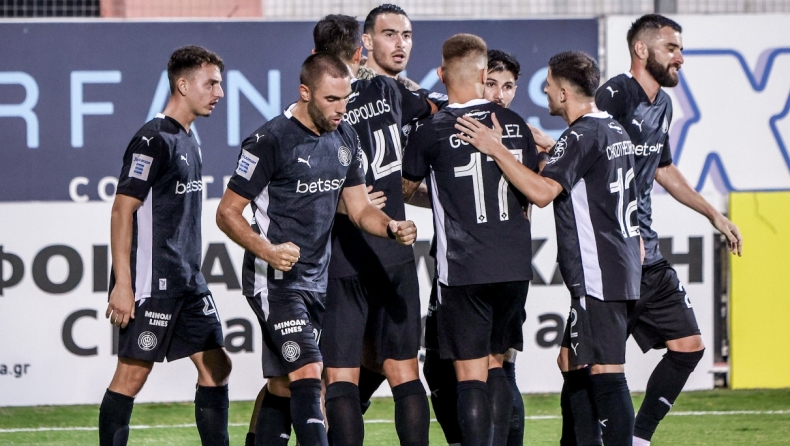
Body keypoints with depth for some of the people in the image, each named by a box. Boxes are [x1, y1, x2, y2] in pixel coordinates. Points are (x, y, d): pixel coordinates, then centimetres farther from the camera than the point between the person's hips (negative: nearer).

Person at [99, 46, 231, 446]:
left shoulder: (188, 141, 14)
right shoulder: (154, 140, -13)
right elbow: (122, 210, -16)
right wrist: (122, 285, -20)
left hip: (188, 282, 9)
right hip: (152, 283, -9)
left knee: (216, 366, 7)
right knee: (132, 375, -5)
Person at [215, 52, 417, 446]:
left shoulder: (344, 138, 9)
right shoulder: (270, 142, -14)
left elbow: (359, 208, 13)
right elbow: (227, 212, -11)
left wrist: (391, 228, -8)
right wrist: (267, 251, -26)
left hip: (315, 279, 8)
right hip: (274, 281, -8)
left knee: (282, 388, 11)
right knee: (307, 374, -20)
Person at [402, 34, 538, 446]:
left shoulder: (430, 132, -6)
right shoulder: (514, 123, 5)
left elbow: (405, 190, 11)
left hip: (464, 269, -4)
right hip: (515, 265, 4)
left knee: (471, 374, -3)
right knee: (494, 365, 16)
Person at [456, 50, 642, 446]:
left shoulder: (582, 135, -14)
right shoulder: (615, 131, 17)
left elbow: (542, 191, -24)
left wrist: (497, 149, -20)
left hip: (597, 279, -10)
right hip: (622, 273, 10)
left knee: (604, 372, -12)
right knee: (573, 365, 16)